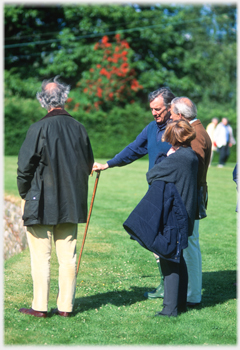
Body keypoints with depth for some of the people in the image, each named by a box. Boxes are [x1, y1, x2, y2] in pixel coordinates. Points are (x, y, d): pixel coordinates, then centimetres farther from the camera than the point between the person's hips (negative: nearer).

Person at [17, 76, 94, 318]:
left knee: (40, 256, 2)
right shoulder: (79, 128, 2)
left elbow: (25, 166, -10)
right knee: (68, 256, 9)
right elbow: (89, 165, 11)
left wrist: (24, 193, 4)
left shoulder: (39, 129, -14)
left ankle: (40, 306, 3)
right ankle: (66, 305, 12)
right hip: (71, 204, 5)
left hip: (41, 204, -5)